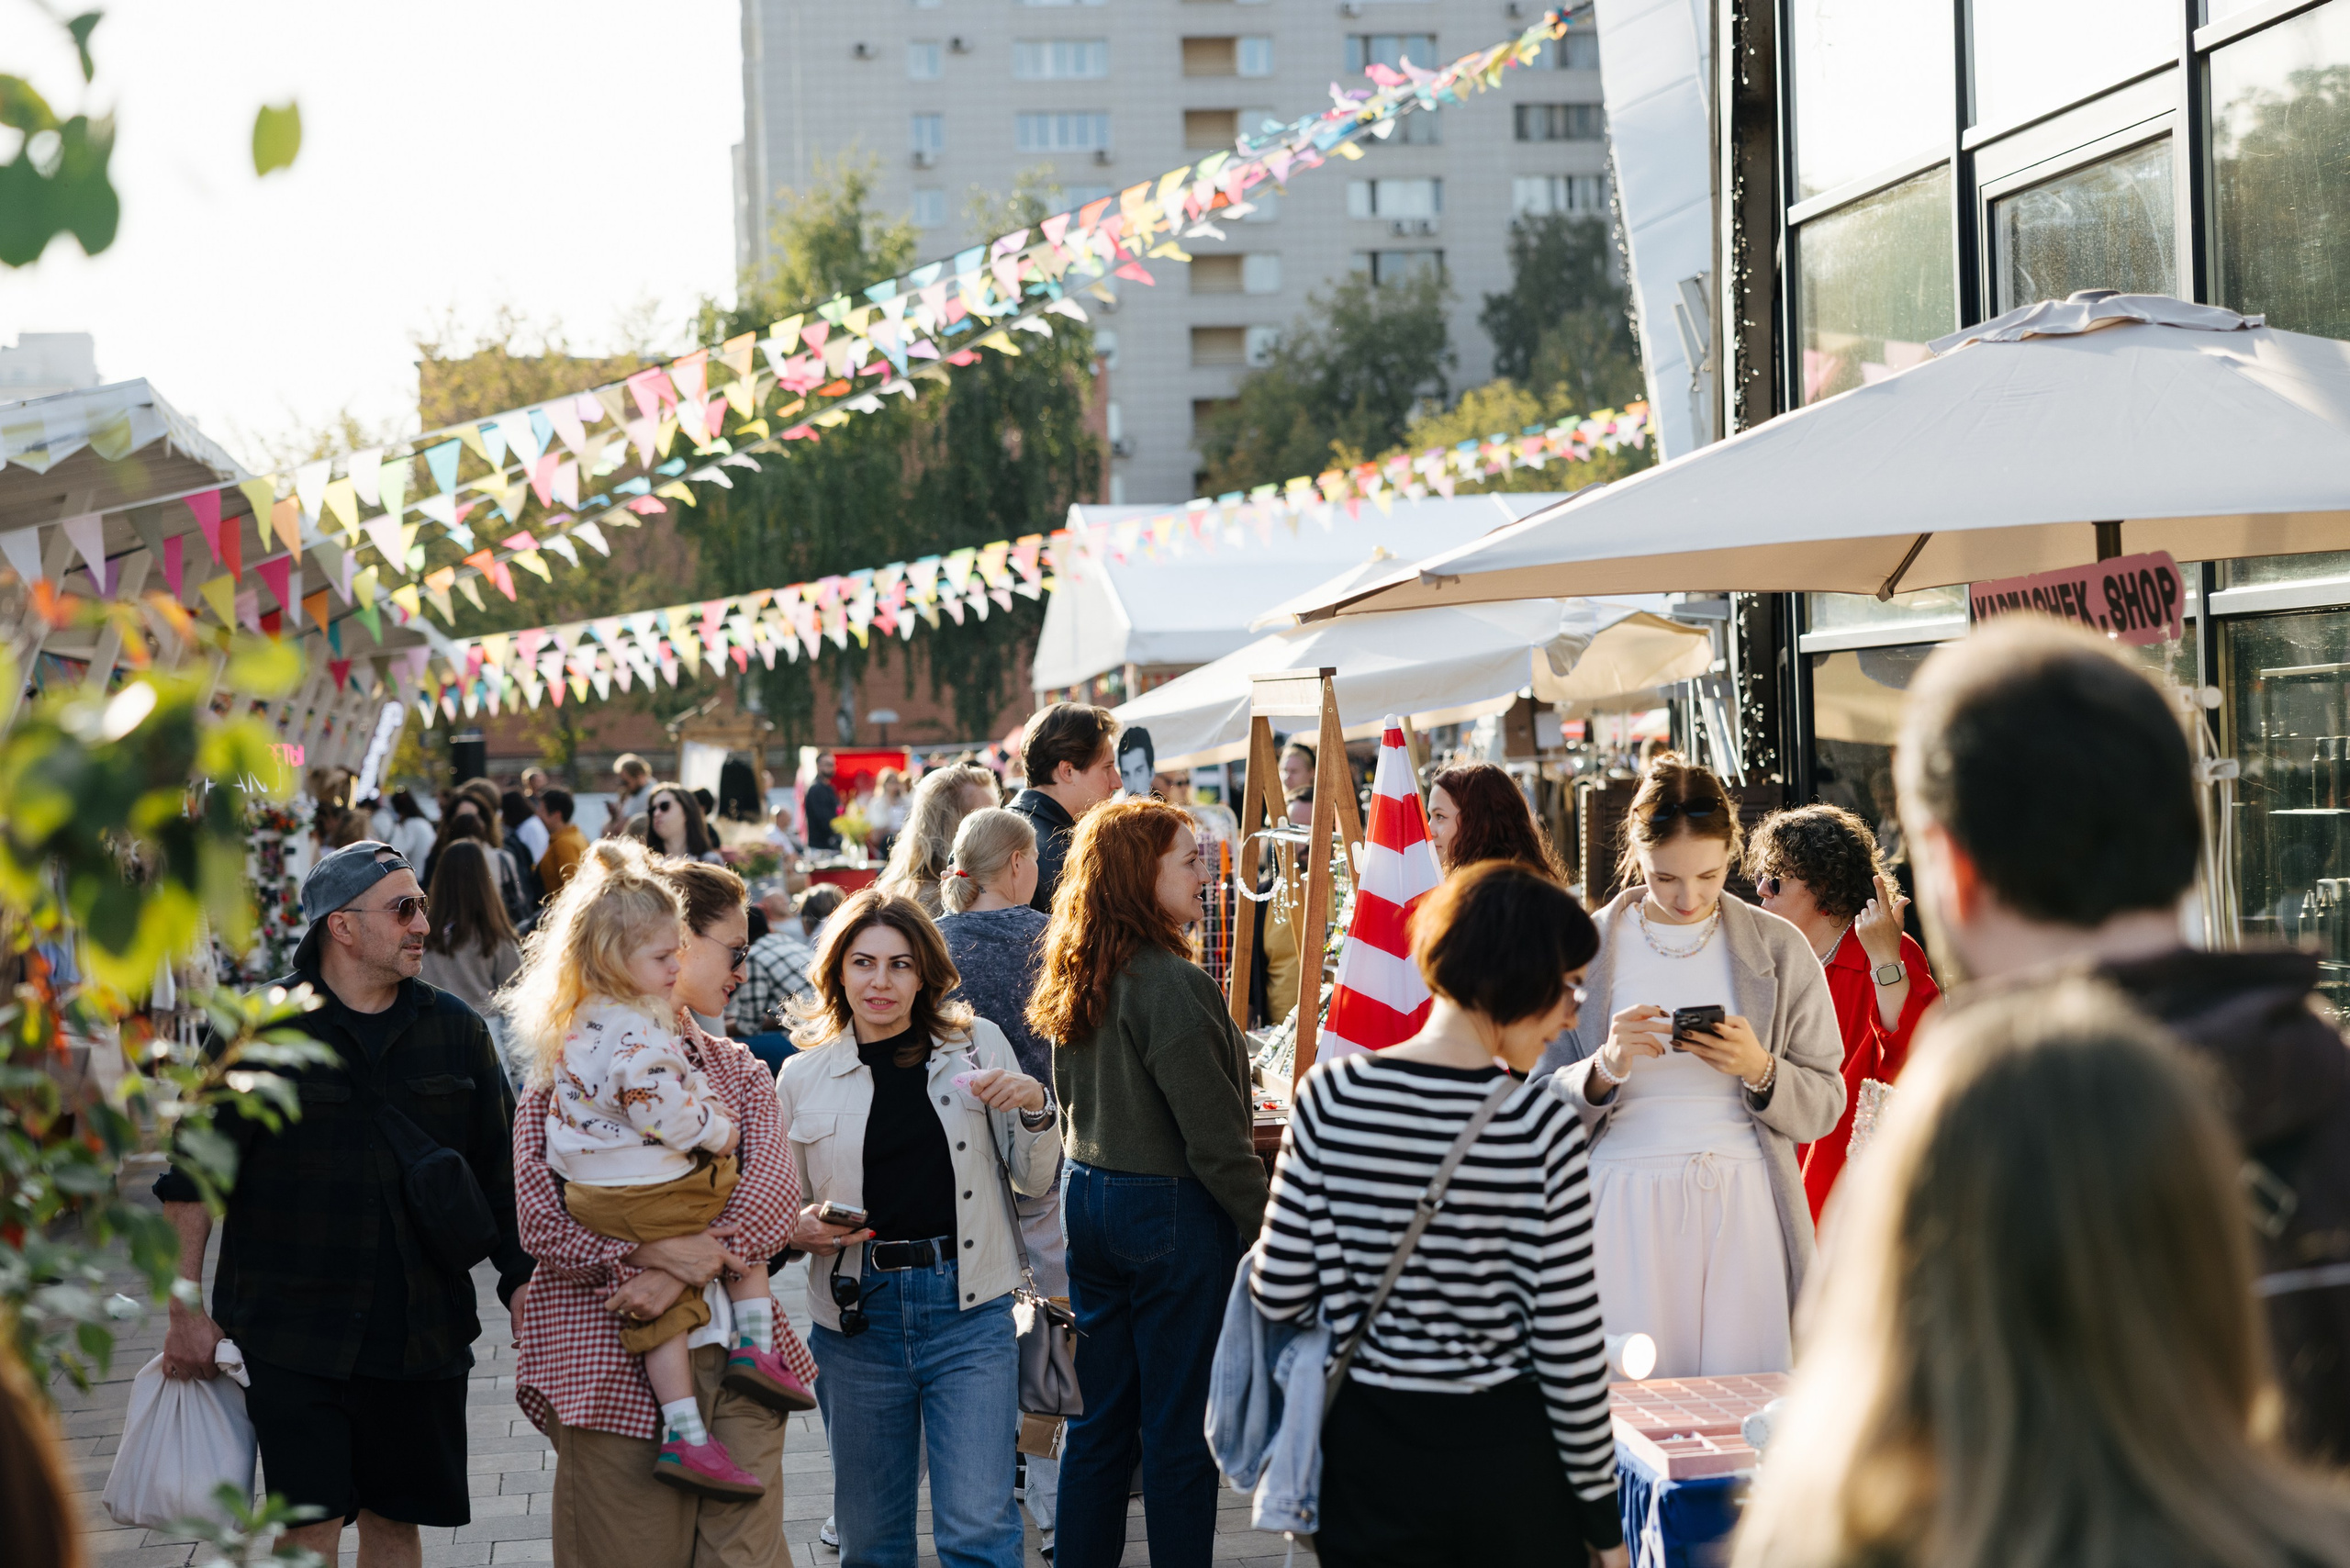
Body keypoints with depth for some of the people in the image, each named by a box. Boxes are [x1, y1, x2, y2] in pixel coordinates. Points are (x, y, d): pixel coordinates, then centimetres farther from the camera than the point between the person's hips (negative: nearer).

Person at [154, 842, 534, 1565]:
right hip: (293, 1332, -3)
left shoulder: (455, 1030, 7)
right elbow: (192, 1179, -1)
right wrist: (187, 1310, -5)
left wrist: (521, 1277, 5)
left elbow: (500, 1170, 14)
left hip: (422, 1334, 4)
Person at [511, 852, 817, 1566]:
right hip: (613, 1365, -4)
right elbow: (540, 1212, -6)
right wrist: (650, 1252, -21)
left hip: (733, 1353, 4)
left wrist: (690, 1270, -15)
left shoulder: (739, 1070, 19)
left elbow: (775, 1187, 1)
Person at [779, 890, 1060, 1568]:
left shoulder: (977, 1045, 4)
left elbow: (1033, 1179, 9)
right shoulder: (802, 1078, 5)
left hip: (968, 1312, -1)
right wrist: (801, 1230, -8)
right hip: (858, 1319, 1)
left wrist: (1034, 1108, -10)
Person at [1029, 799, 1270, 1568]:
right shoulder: (1172, 985, -20)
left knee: (1098, 1416, 14)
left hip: (1088, 1196, 8)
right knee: (1181, 1425, 1)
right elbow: (1215, 1138, -19)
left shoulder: (1077, 980, 6)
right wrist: (1269, 1228, -11)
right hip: (1170, 1214, -8)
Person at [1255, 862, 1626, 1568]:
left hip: (1369, 1455, 3)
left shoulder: (1331, 1097, -7)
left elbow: (1278, 1296, -5)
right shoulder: (1542, 1126, -16)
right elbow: (1568, 1342, -12)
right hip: (1509, 1457, -3)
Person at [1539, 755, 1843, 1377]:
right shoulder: (1583, 950, 5)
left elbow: (1824, 1107, 7)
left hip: (1744, 1209, 1)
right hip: (1624, 1212, -1)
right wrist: (1606, 1067, -14)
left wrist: (1759, 1070, -11)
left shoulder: (1779, 949, 7)